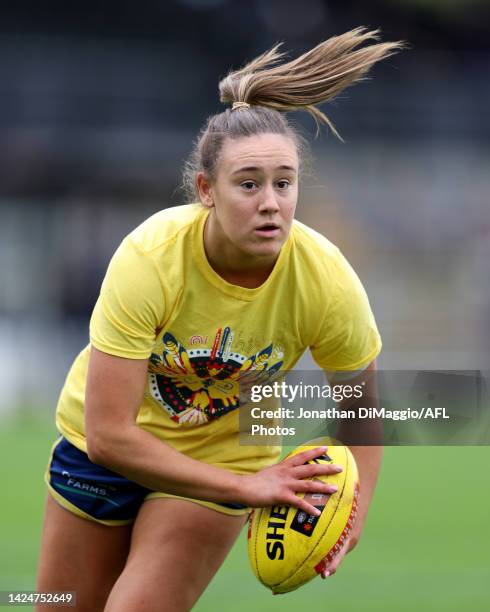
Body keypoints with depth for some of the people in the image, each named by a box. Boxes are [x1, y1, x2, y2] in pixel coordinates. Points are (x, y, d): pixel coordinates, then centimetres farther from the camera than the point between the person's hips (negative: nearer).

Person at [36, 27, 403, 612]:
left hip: (226, 452, 0)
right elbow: (108, 435, -33)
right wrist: (245, 487, -37)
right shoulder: (148, 260, -33)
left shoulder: (327, 281, -27)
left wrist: (352, 509, -27)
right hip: (104, 445, 0)